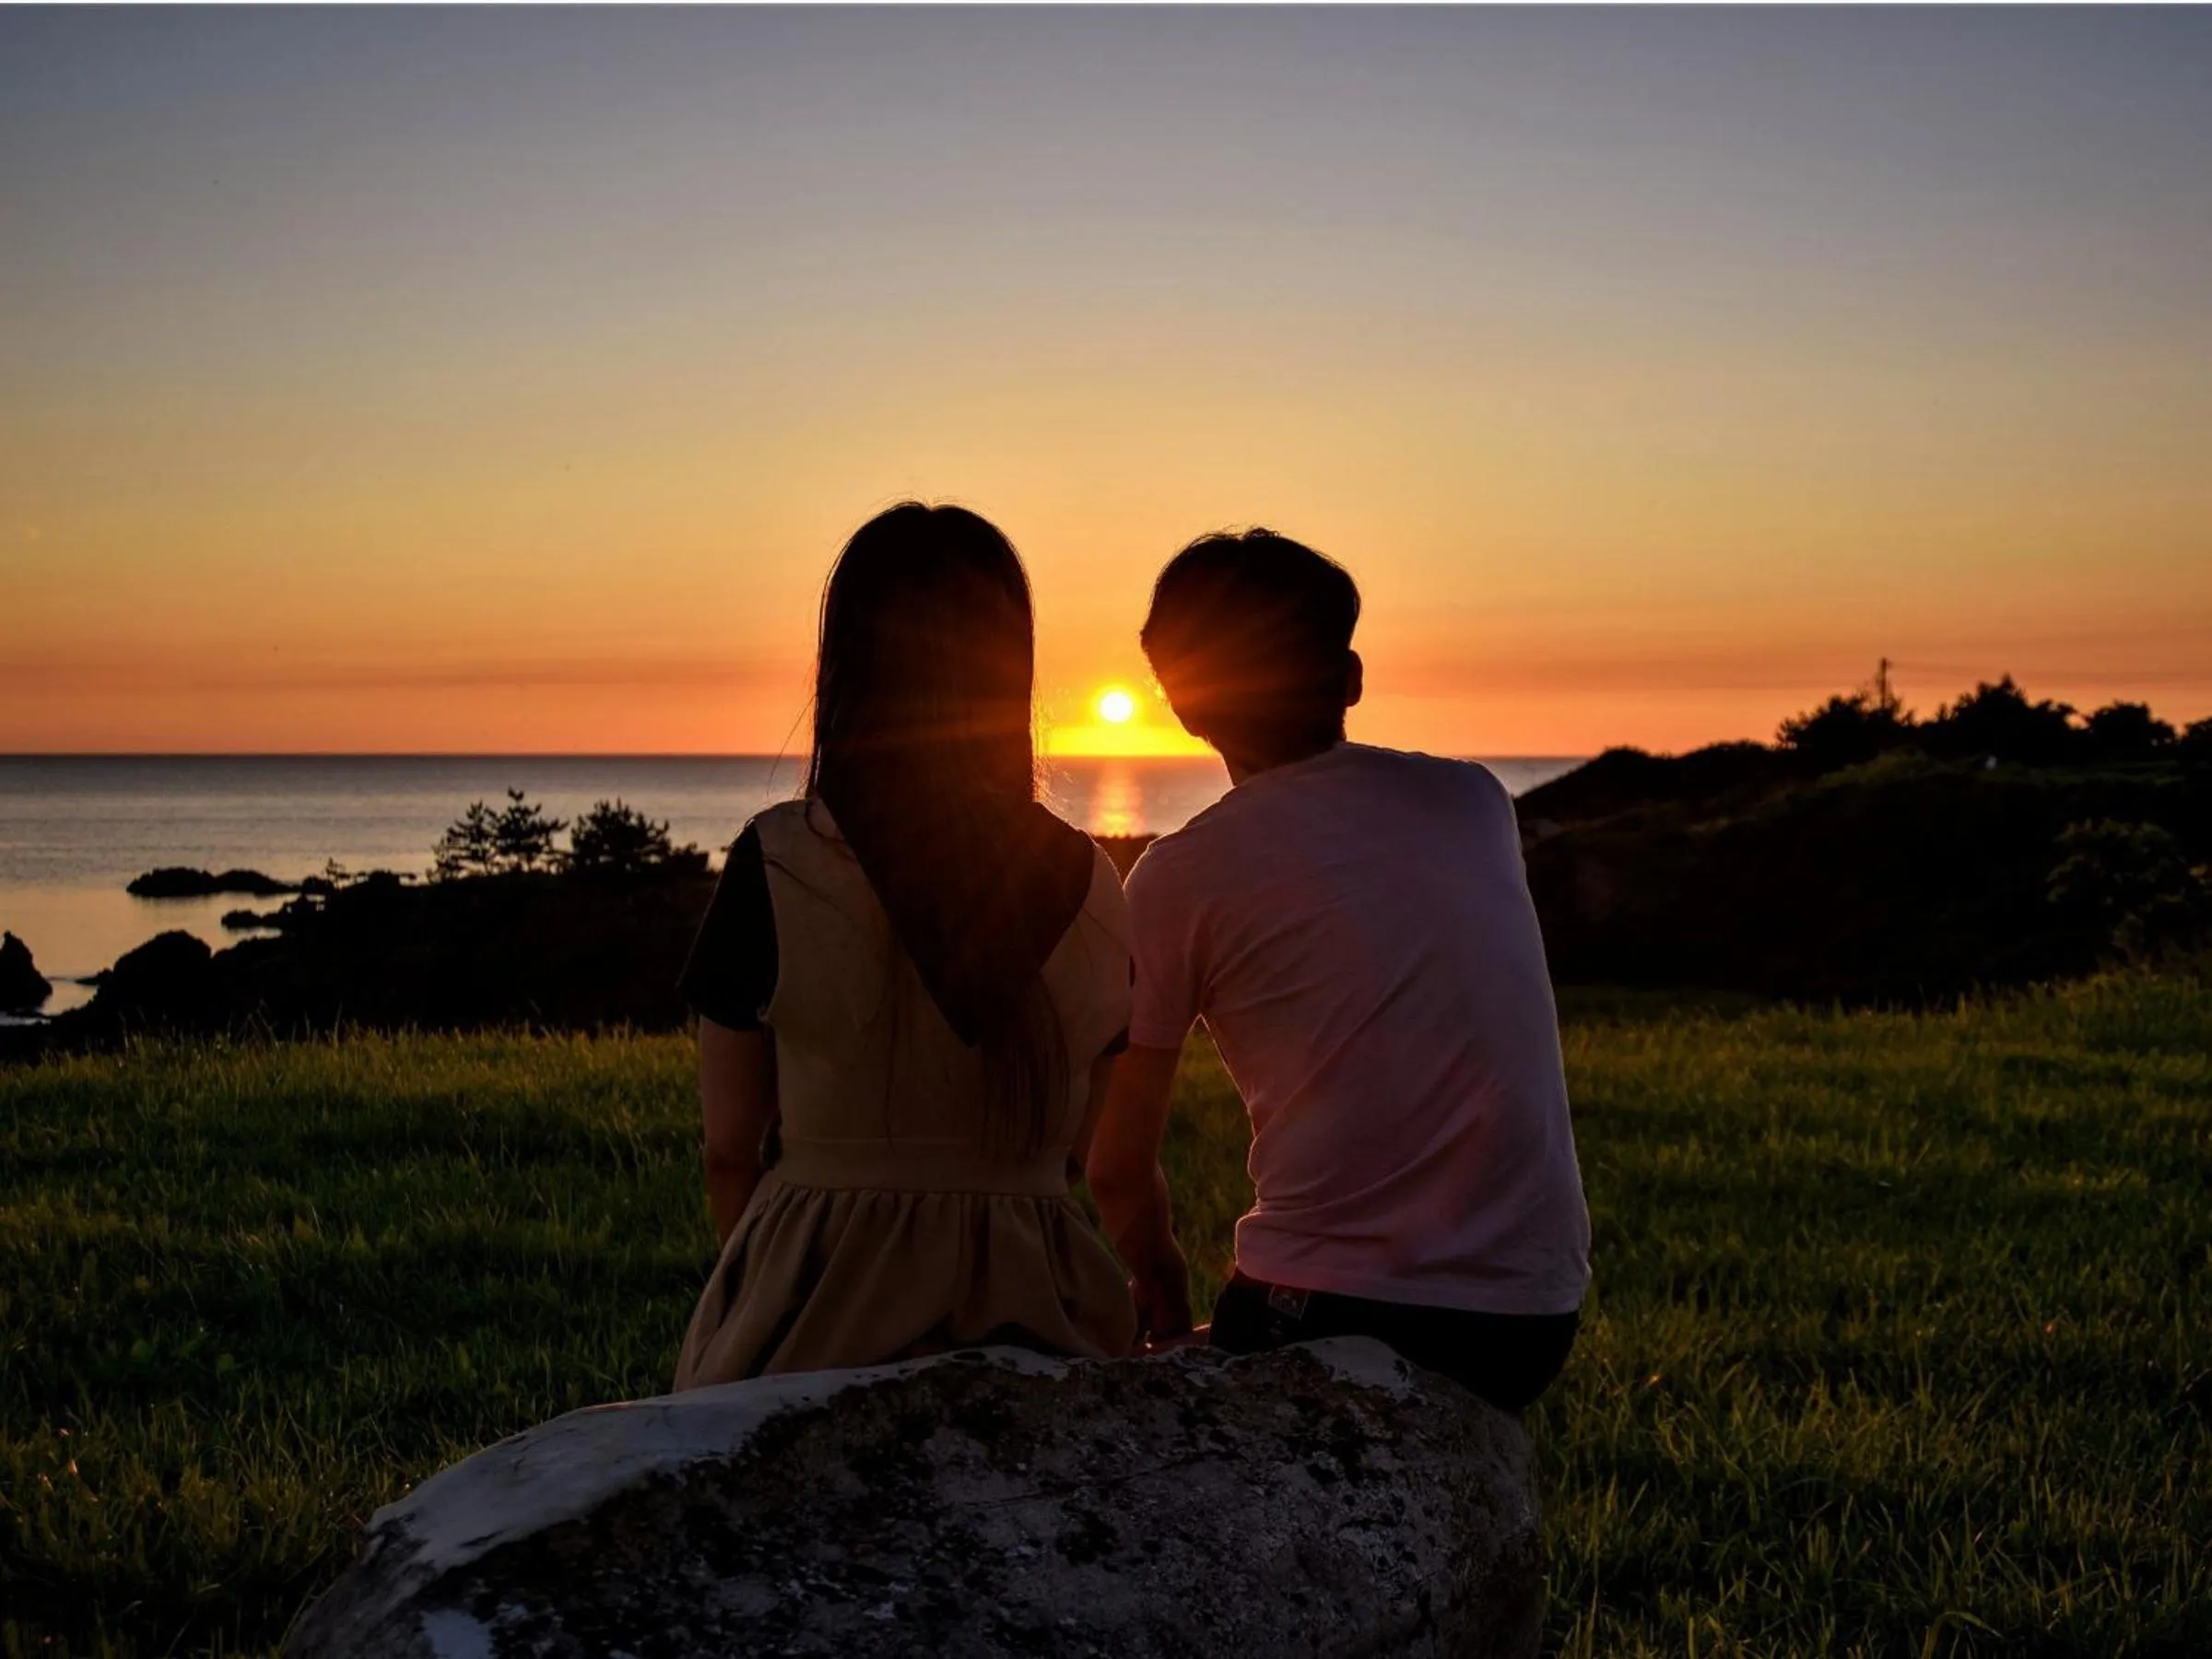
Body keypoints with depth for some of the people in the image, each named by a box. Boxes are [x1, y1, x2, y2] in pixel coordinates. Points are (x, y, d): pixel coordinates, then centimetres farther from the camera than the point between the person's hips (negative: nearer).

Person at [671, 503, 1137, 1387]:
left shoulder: (774, 866, -9)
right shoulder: (1090, 883, 0)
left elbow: (730, 1152, -1)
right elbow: (1079, 1148, 10)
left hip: (818, 1312, -3)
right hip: (1036, 1306, 3)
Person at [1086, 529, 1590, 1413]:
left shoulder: (1180, 876, -4)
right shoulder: (1474, 801, 7)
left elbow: (1118, 1168, 4)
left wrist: (1160, 1276, 21)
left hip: (1336, 1307, -5)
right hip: (1535, 1310, 5)